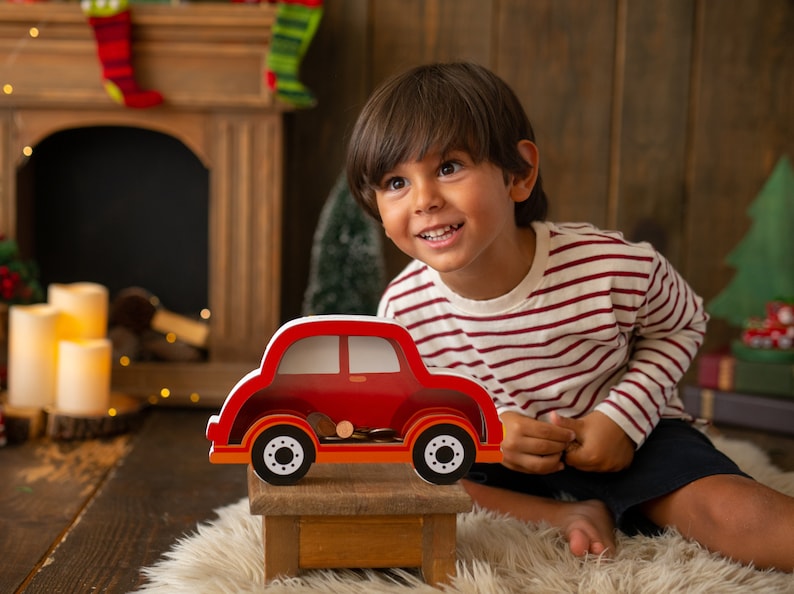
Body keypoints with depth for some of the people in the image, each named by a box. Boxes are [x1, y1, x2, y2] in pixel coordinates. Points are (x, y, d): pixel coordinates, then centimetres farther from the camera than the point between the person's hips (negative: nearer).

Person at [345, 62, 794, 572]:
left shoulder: (616, 269, -26)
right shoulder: (401, 311, -20)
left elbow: (683, 323, -3)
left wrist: (623, 415, -18)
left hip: (628, 438, -2)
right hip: (496, 457, 3)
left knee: (732, 513, -28)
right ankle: (568, 516, -17)